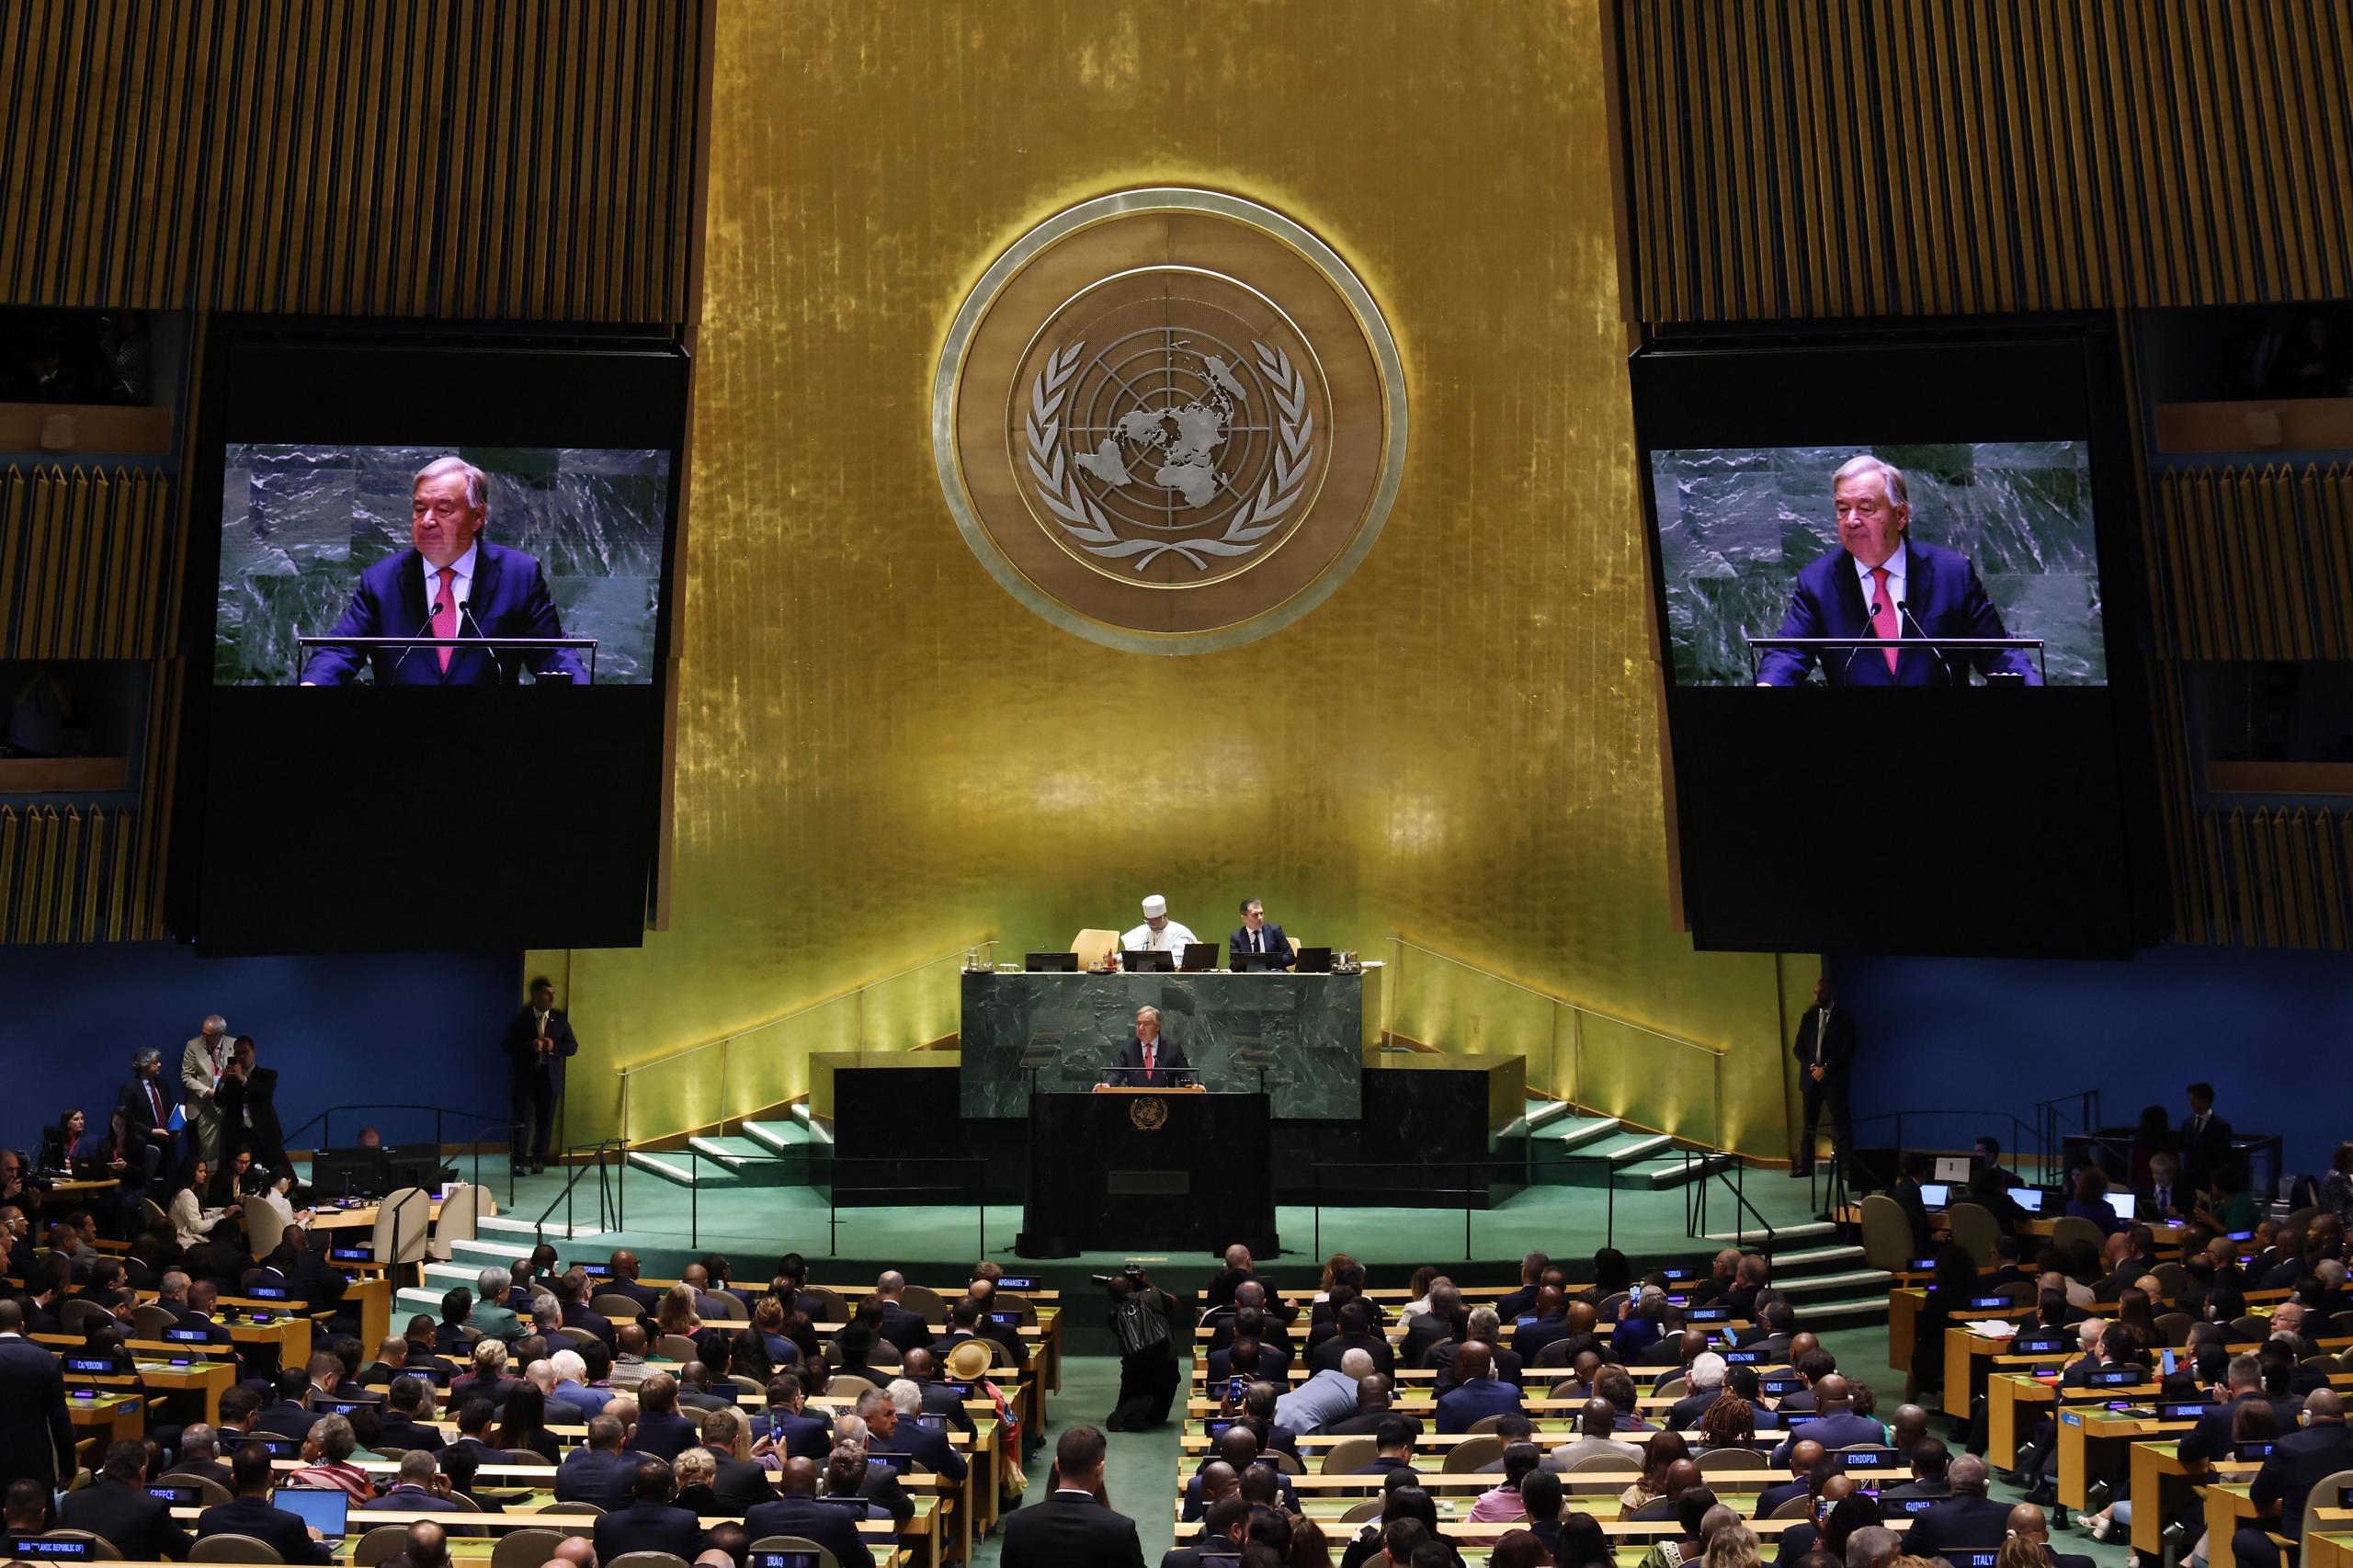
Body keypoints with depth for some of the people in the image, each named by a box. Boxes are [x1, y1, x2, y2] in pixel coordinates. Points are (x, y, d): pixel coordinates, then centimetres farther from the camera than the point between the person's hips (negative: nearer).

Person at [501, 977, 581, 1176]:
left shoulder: (560, 1018, 6)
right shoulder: (520, 1018, 0)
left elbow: (572, 1047, 7)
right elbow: (505, 1045, -5)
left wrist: (554, 1047, -14)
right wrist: (530, 1046, -20)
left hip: (550, 1077, 2)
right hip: (524, 1076, -2)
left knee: (545, 1119, 5)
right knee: (521, 1118, -3)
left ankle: (538, 1159, 17)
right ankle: (517, 1160, 5)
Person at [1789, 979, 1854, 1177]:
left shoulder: (1844, 1017, 1)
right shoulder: (1809, 1017, 12)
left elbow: (1848, 1050, -5)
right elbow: (1798, 1048, 9)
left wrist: (1826, 1069, -11)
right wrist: (1812, 1067, -6)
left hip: (1834, 1078, -4)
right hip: (1811, 1077, 4)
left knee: (1841, 1124, -4)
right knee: (1808, 1124, 5)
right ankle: (1805, 1165, 9)